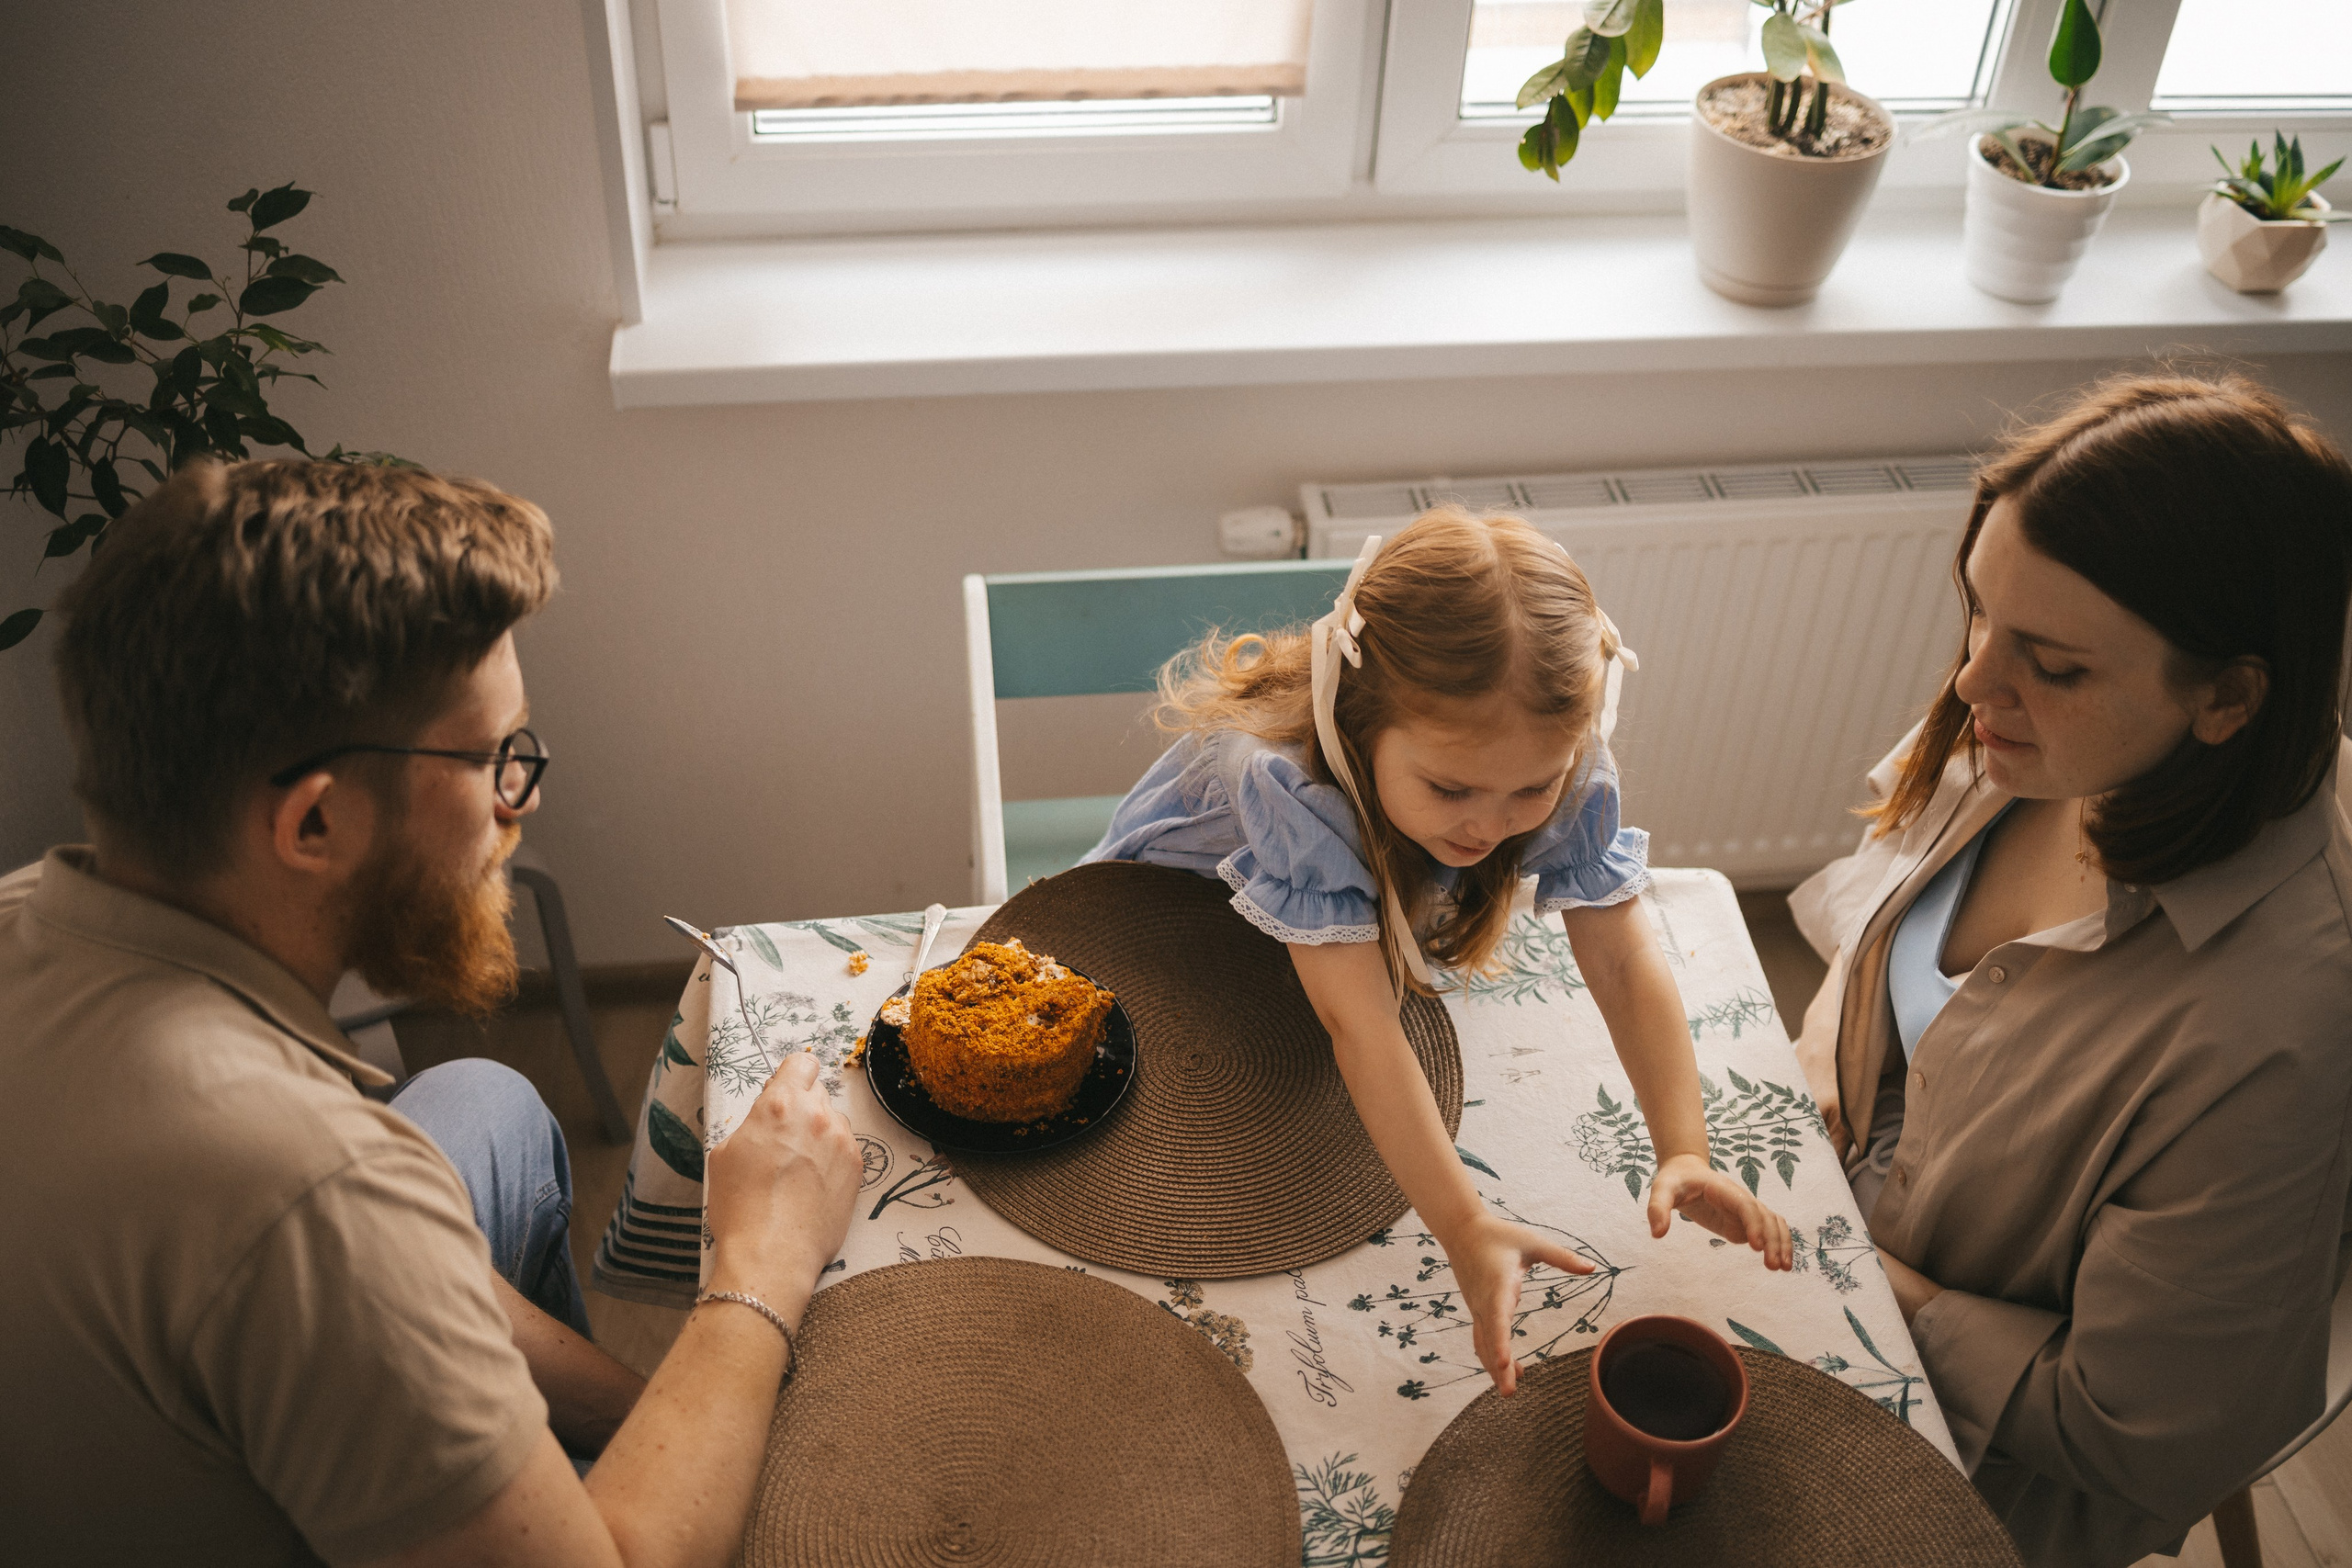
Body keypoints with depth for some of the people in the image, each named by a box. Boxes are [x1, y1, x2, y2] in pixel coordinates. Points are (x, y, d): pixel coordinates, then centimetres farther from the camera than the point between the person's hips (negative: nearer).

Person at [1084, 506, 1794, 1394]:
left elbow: (1626, 963, -31)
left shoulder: (1561, 762, -31)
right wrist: (1466, 1233, -57)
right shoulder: (1286, 779, -46)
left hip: (1377, 927, 4)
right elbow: (1357, 1026, -50)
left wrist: (1685, 1153, -46)